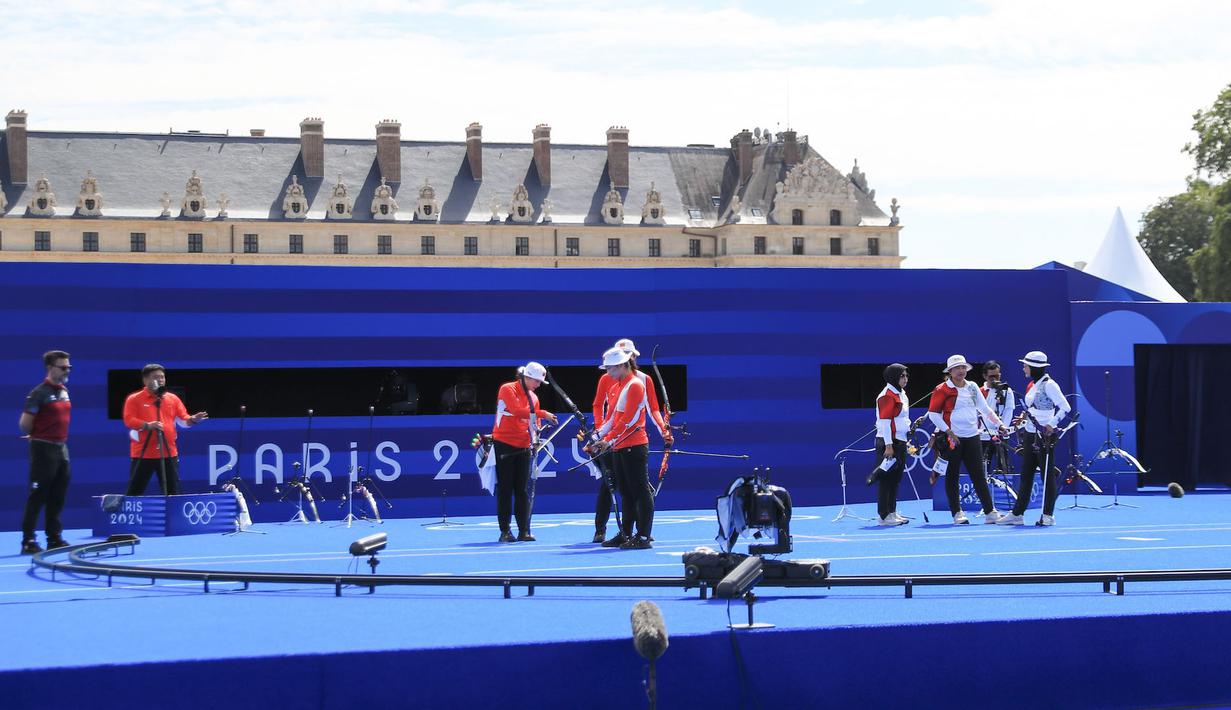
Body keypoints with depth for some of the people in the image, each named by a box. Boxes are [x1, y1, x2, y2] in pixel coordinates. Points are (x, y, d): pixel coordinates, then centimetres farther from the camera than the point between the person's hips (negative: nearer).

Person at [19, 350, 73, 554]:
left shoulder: (64, 391, 11)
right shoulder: (40, 392, -13)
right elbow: (24, 424, -13)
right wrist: (38, 436, 1)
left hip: (61, 448, 8)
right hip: (44, 449, -8)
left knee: (58, 496, 10)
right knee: (37, 496, -5)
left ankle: (54, 538, 17)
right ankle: (28, 541, -2)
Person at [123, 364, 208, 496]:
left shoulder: (173, 399, 12)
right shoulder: (134, 399, -1)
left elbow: (183, 420, 11)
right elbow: (129, 420, -12)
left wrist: (193, 419, -12)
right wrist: (147, 425, -27)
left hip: (168, 453, 4)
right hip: (143, 453, -4)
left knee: (172, 491, 5)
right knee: (135, 491, -1)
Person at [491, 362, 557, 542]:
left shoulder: (533, 397, 12)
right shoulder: (508, 390, -8)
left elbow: (534, 423, 15)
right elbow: (517, 411, -23)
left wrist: (534, 436, -5)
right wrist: (543, 414, -25)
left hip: (523, 448, 5)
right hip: (504, 445, -5)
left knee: (523, 490, 2)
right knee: (505, 489, -1)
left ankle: (524, 531, 3)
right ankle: (505, 531, 2)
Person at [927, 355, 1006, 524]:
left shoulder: (972, 387, 12)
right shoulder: (942, 389, -5)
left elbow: (985, 408, 17)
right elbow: (933, 413, -7)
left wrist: (999, 424, 8)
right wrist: (948, 432, -13)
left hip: (972, 437, 5)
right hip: (952, 439, -4)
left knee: (979, 476, 3)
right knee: (952, 477, 2)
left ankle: (990, 512, 4)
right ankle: (957, 513, 9)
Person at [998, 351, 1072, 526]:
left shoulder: (1048, 384, -12)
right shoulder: (1032, 385, 14)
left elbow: (1065, 407, -15)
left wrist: (1052, 424, -21)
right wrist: (1026, 416, 6)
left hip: (1044, 435, -9)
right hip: (1030, 434, 9)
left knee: (1047, 475, -1)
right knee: (1026, 474, 9)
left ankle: (1048, 515, 4)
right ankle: (1017, 513, 12)